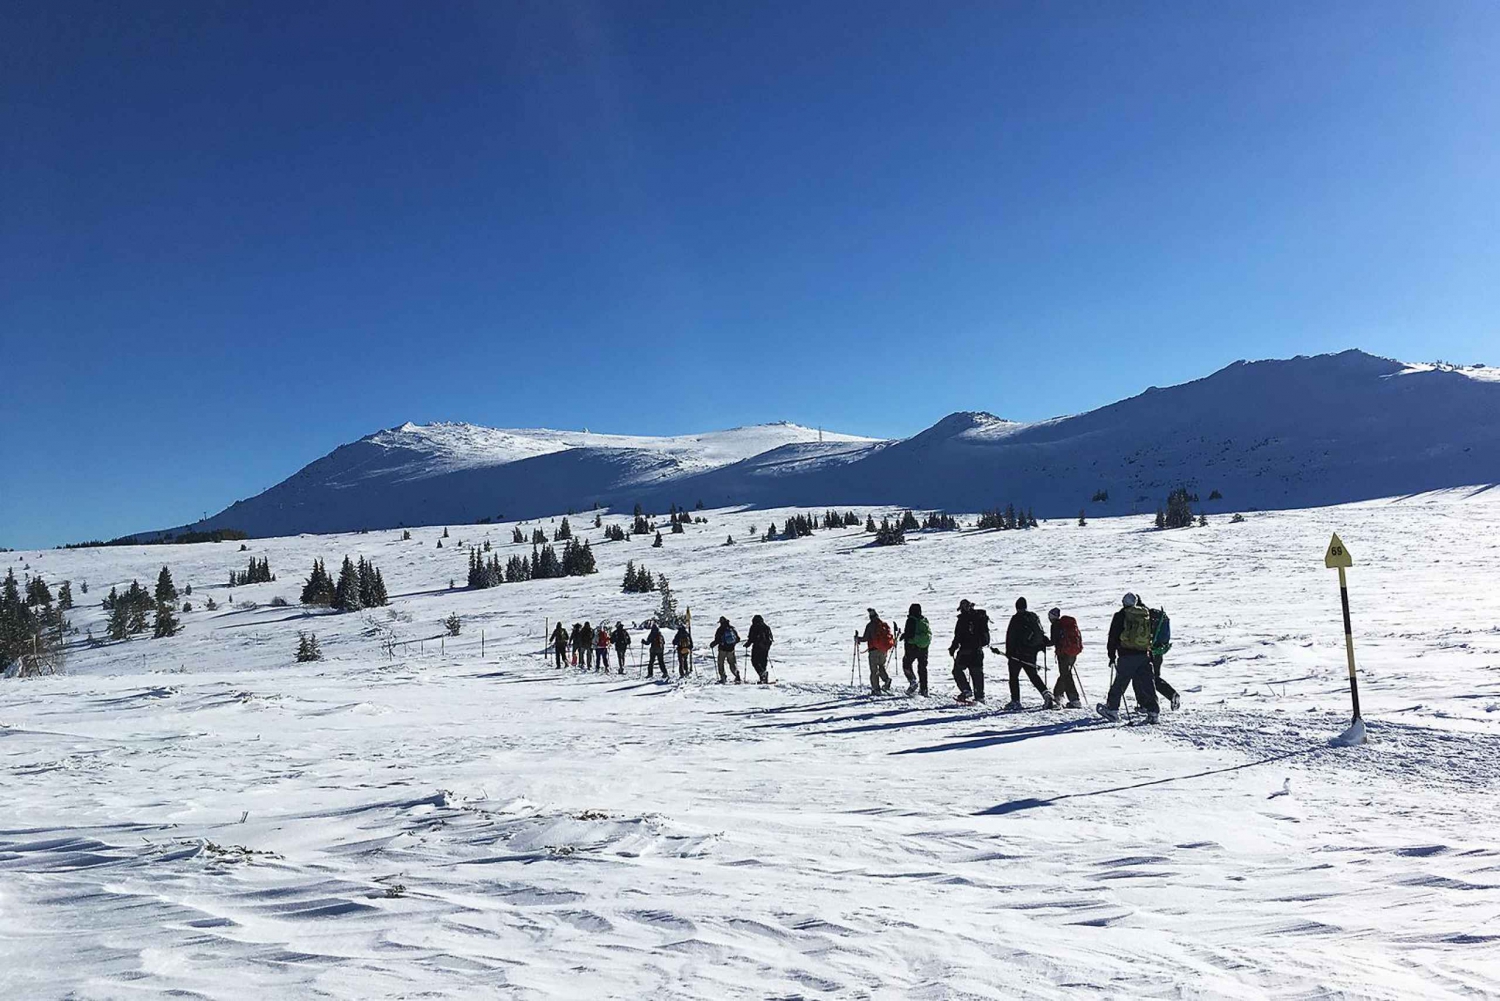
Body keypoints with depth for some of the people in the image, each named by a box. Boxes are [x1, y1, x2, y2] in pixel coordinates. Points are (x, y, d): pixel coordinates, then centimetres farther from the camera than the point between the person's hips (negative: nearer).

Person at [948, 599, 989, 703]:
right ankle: (979, 695, 11)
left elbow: (958, 636, -13)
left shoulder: (962, 619, -12)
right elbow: (985, 633, 16)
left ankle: (966, 690, -6)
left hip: (965, 650, -6)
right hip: (978, 650, 6)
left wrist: (952, 648, -2)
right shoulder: (980, 617, 6)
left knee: (957, 670, 7)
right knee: (977, 672, 11)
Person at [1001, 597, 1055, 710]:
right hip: (1031, 654, 5)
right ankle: (1046, 693, -5)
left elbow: (1010, 636, -9)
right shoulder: (1034, 617, 9)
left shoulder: (1016, 618, -7)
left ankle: (1015, 701, -2)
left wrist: (1009, 652, -6)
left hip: (1018, 653, -5)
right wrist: (1046, 642, 26)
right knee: (1034, 676, 13)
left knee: (1014, 676, 3)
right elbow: (1041, 634, 14)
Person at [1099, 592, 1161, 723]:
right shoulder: (1146, 614, 9)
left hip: (1127, 655, -4)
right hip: (1144, 655, 4)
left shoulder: (1121, 615, -3)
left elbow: (1113, 636, -2)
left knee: (1120, 683, 3)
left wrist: (1112, 656, 5)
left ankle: (1112, 709, 7)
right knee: (1146, 683, 6)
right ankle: (1152, 711, 2)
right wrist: (1151, 655, 22)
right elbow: (1152, 636, 16)